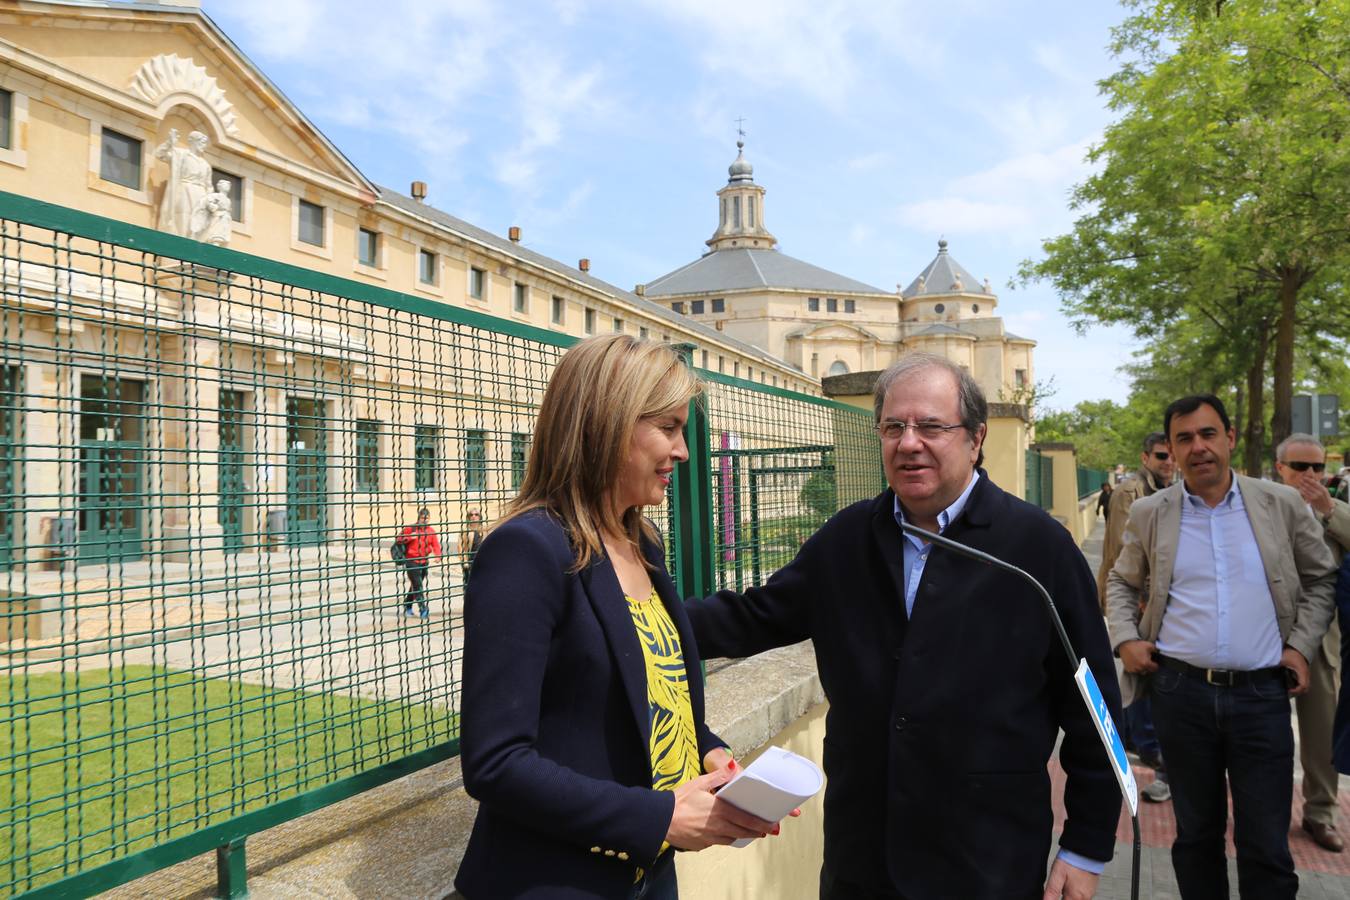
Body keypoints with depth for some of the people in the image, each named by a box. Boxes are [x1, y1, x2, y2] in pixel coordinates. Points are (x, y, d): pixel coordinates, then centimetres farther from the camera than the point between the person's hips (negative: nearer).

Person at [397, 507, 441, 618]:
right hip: (412, 562, -4)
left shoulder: (431, 531, 5)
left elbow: (435, 545, -2)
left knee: (415, 585, 16)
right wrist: (409, 538, -18)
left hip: (424, 562, 4)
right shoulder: (410, 528, -5)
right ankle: (423, 609, -12)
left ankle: (408, 606, 33)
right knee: (417, 586, -11)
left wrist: (438, 555, -21)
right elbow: (399, 539, 0)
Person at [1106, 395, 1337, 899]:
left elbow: (1320, 578, 13)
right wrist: (1125, 639, 0)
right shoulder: (1149, 514, 2)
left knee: (1267, 847, 4)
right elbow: (1121, 582, 15)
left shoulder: (1281, 504, 2)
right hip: (1181, 691, 1)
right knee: (1196, 834, 15)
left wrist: (1302, 645, 2)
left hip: (1262, 692, 0)